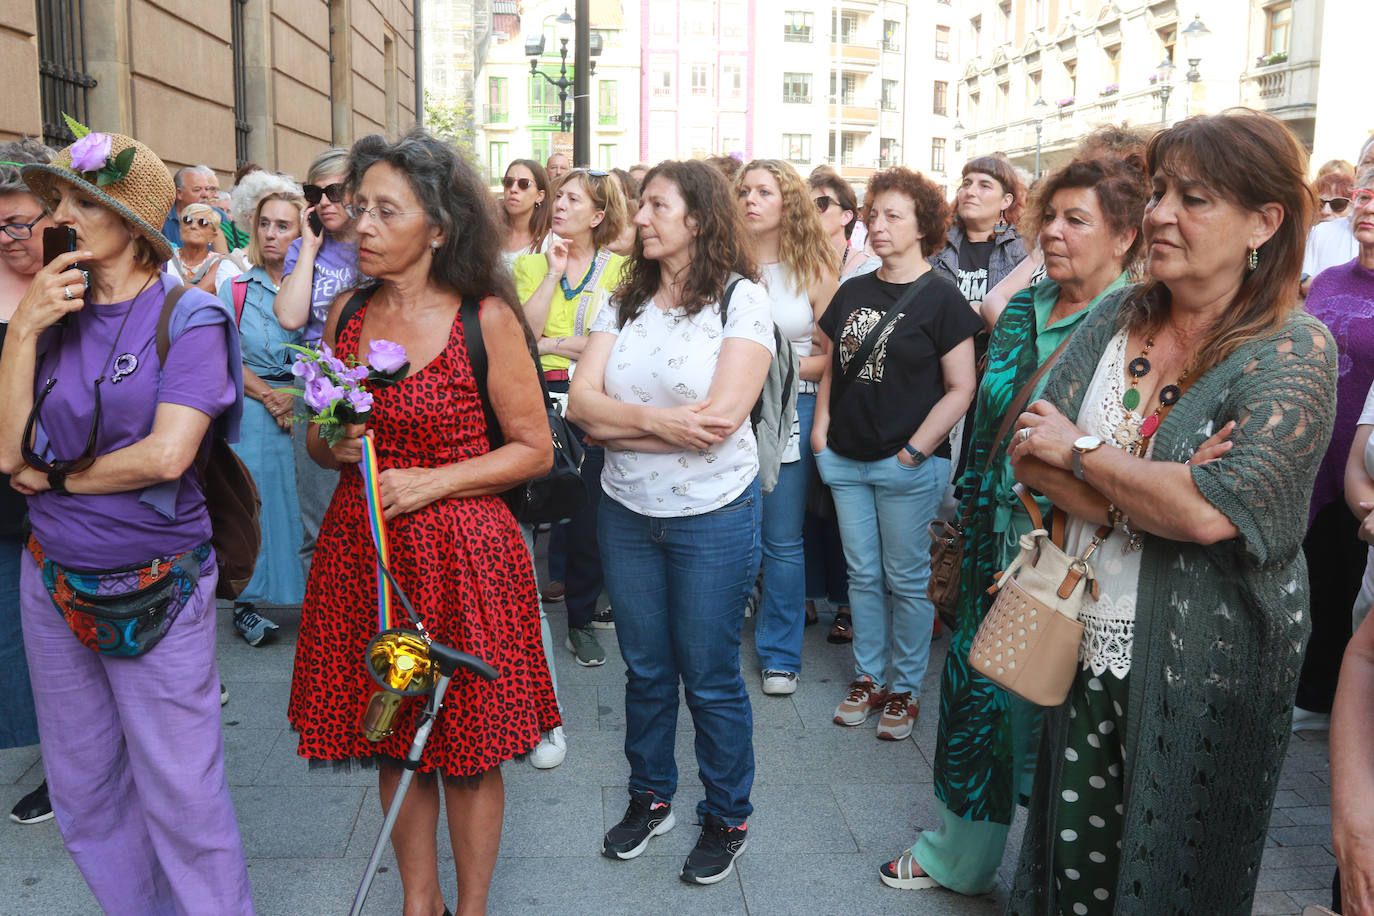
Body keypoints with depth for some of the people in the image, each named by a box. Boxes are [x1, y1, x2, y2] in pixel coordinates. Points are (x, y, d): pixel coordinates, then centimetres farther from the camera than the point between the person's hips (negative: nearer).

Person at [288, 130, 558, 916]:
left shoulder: (486, 319, -8)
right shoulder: (348, 313, 5)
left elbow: (535, 449, -5)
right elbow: (320, 444, 16)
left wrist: (432, 481, -15)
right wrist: (337, 445, -7)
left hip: (460, 555, -4)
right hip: (360, 551, 4)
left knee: (468, 753, 7)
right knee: (391, 742, 14)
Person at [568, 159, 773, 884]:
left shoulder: (741, 299, -10)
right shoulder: (625, 299, 4)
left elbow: (721, 419, -21)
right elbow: (581, 402, -6)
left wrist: (618, 421, -14)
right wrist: (660, 422, -21)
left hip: (714, 514, -4)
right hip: (626, 511, 4)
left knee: (710, 678, 7)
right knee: (644, 668, 17)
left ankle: (727, 818, 28)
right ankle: (649, 797, 37)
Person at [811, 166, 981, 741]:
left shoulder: (939, 297, -8)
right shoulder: (852, 293, 9)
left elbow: (960, 388, -10)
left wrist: (915, 450, -14)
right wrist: (821, 427, 5)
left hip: (907, 464, -5)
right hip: (845, 458, 5)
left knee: (906, 580, 6)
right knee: (862, 575, 14)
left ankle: (905, 691, 21)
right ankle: (868, 679, 28)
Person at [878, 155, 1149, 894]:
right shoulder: (1022, 309, 8)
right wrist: (964, 526, 15)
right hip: (996, 543, 6)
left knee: (1049, 713, 7)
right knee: (974, 690, 17)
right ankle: (956, 856, 38)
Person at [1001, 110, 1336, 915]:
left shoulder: (1295, 351, -13)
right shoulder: (1118, 317, 2)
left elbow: (1212, 511, -26)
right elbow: (1029, 453, -4)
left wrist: (1080, 449, -13)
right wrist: (1154, 488, -18)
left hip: (1204, 663, -4)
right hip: (1091, 637, 5)